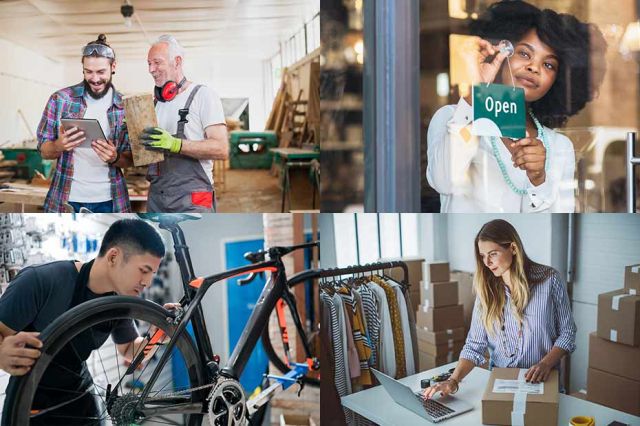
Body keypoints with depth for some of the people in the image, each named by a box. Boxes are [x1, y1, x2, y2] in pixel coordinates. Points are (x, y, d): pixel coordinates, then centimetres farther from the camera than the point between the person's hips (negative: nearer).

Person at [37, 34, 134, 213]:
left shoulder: (126, 107, -1)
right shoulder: (60, 99, -3)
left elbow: (131, 159, 3)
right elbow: (44, 150, 0)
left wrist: (115, 157, -19)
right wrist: (59, 145, -21)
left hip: (109, 202, 1)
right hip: (66, 200, 0)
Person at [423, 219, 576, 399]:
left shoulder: (549, 280, -5)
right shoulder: (486, 289, 1)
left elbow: (567, 332, 3)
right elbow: (475, 344, -2)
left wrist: (546, 364, -14)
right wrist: (453, 381, -16)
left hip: (543, 380, -2)